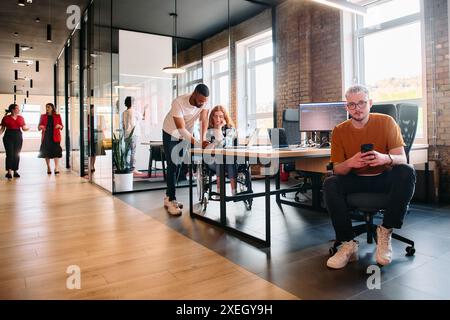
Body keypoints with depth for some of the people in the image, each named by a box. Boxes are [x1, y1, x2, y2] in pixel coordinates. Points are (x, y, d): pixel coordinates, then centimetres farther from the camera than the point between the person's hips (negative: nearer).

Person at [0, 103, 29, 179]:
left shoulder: (21, 118, 8)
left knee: (17, 154, 6)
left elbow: (24, 128, 10)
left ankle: (15, 171, 14)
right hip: (9, 136, -3)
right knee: (10, 154, -7)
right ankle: (9, 172, -4)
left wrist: (27, 128, -12)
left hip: (18, 137, 3)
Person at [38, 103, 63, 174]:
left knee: (56, 152, -12)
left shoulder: (57, 116, 6)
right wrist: (40, 127, -12)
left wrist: (59, 126, -13)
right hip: (46, 137, 2)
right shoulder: (43, 116, 9)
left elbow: (61, 127, 9)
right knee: (46, 152, 4)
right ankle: (48, 168, 14)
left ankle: (57, 168, -15)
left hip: (55, 137, -2)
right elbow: (39, 127, 11)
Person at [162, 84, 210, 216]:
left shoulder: (204, 101, -21)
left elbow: (204, 120, -19)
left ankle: (168, 197, 23)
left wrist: (203, 139, -33)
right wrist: (197, 143, -44)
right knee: (172, 166, -9)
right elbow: (181, 129, -36)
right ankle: (171, 200, -2)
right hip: (171, 134, -5)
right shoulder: (178, 103, -34)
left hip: (186, 135, 6)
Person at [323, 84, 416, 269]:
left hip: (384, 178, 0)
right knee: (330, 184, -27)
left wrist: (386, 158, -36)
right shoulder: (339, 131, -4)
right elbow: (337, 169, -5)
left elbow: (402, 159, -11)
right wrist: (349, 163, -29)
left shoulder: (386, 122, -7)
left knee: (407, 172, -30)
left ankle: (385, 232, -16)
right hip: (355, 181, 1)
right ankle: (348, 244, -20)